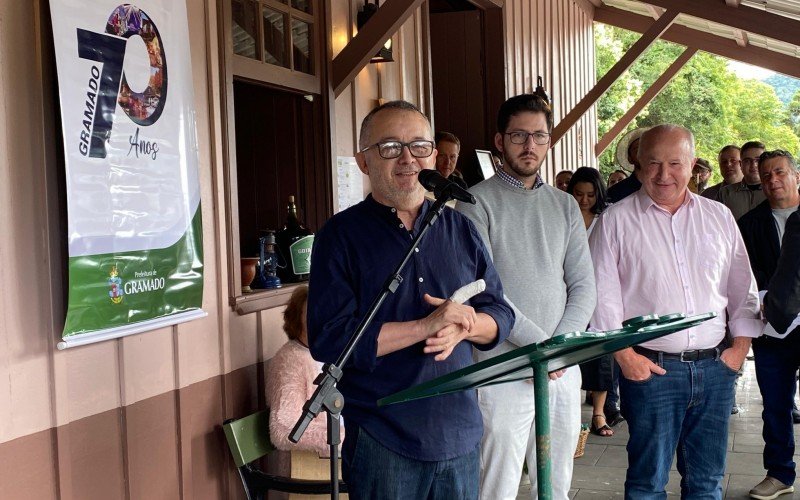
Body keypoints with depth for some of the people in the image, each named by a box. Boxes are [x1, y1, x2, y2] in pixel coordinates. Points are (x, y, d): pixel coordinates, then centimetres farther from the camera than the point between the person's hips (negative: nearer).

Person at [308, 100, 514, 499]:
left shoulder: (460, 229, 9)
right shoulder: (341, 235, -6)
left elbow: (501, 315, 10)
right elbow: (327, 339, -15)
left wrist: (463, 327, -13)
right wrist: (427, 326, -21)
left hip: (461, 433, 5)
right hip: (380, 442, -4)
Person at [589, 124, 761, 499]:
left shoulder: (719, 217, 11)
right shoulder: (617, 219, -1)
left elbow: (743, 288, 15)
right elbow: (602, 294, -4)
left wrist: (740, 345, 5)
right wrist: (624, 355, -10)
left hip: (715, 366, 4)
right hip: (650, 368, -4)